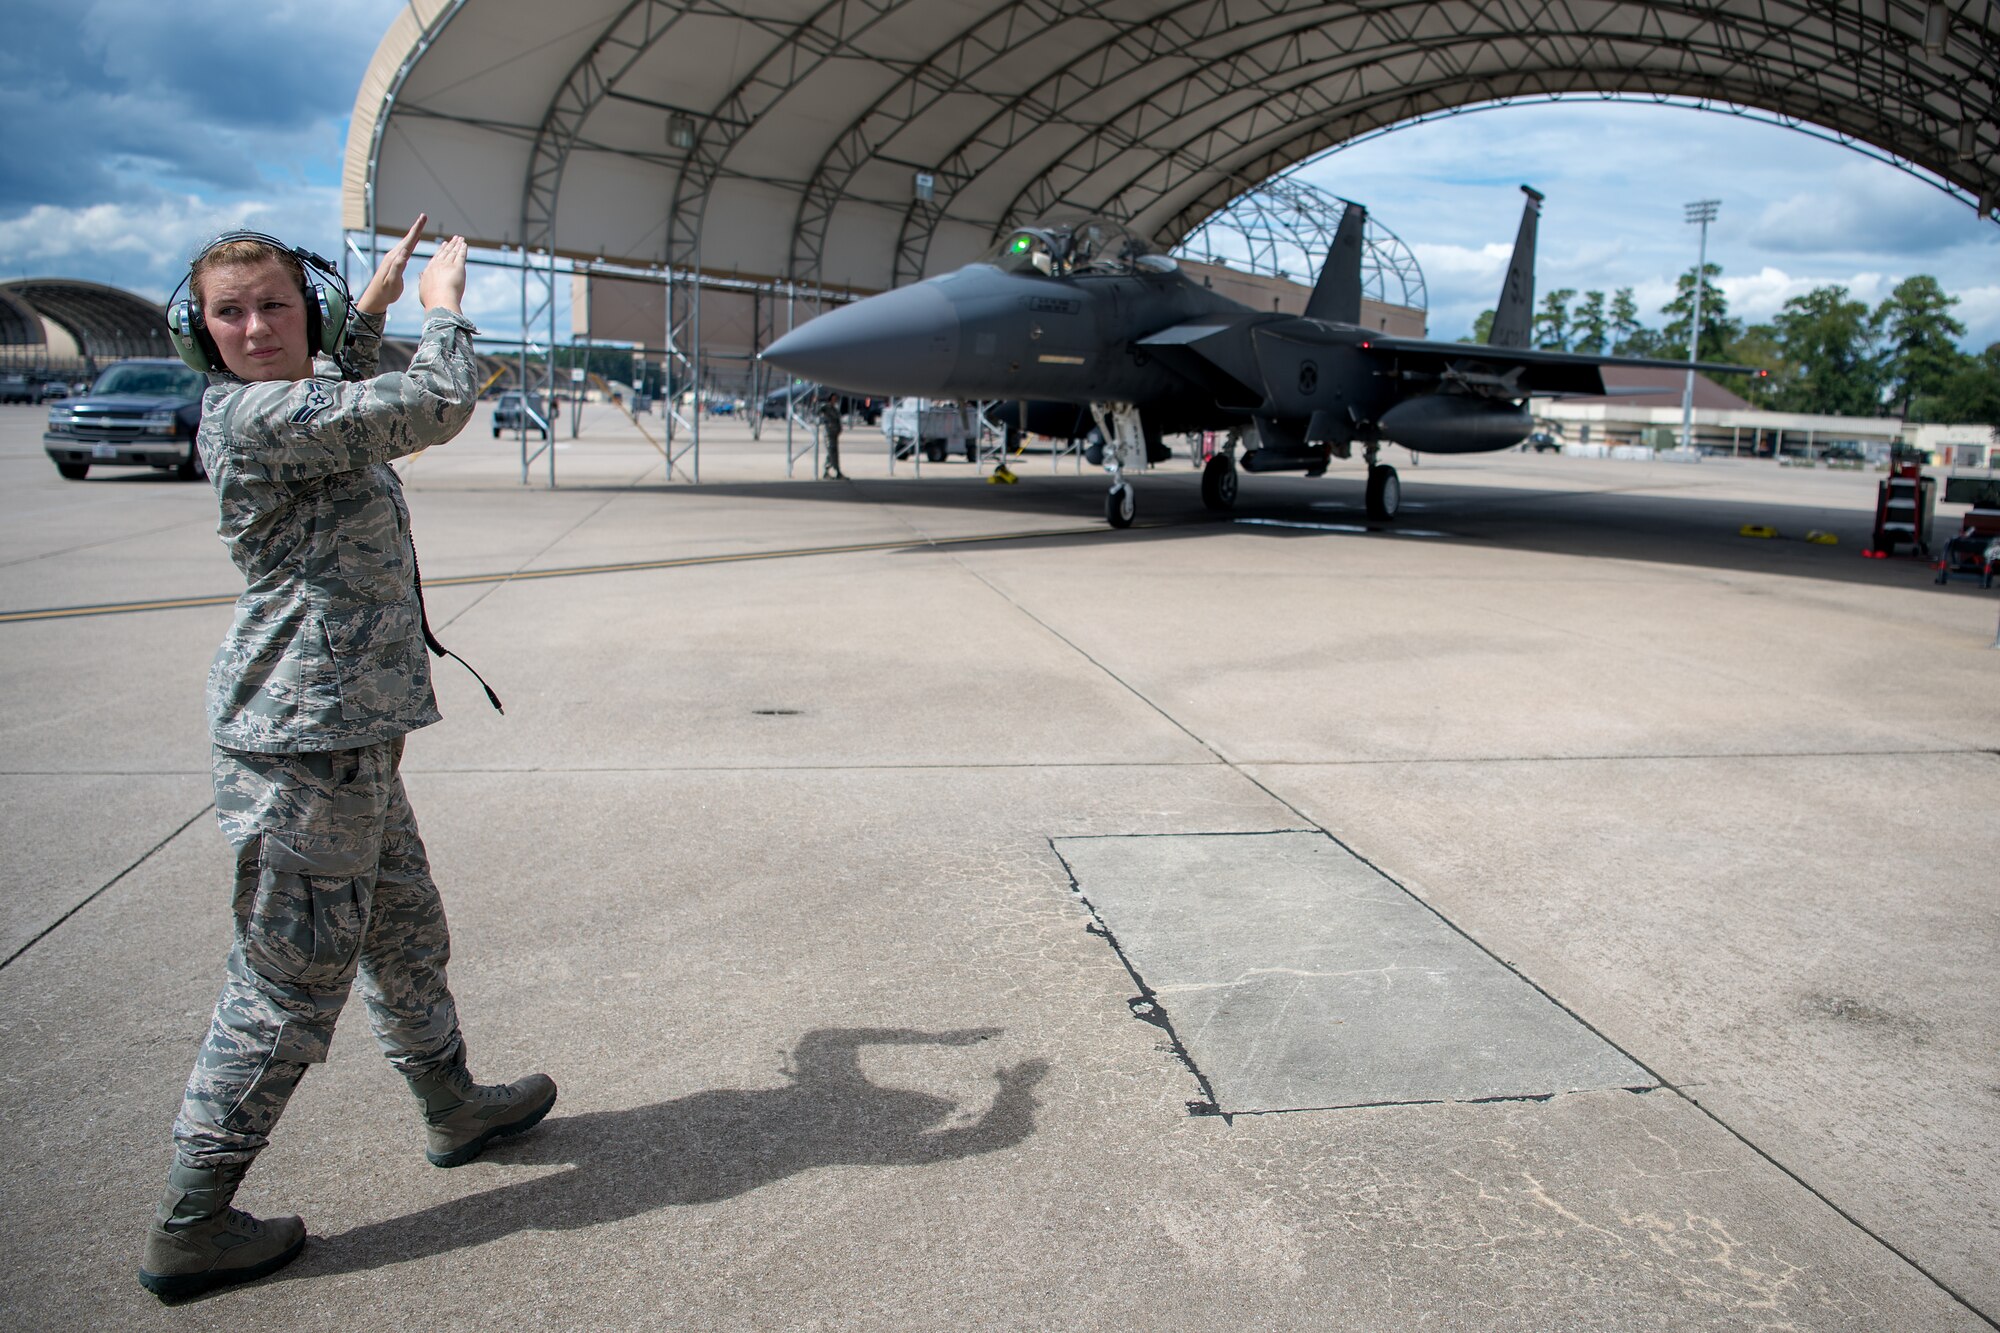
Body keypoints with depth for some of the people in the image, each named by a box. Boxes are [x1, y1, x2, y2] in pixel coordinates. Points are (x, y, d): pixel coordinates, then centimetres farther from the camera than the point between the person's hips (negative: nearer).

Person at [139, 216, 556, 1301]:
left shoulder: (291, 407, 13)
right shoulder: (255, 416, -18)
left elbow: (354, 403, 39)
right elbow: (437, 407, -21)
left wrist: (375, 304, 31)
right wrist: (443, 308, -2)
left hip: (344, 733, 10)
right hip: (305, 738, -10)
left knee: (404, 933, 24)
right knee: (287, 984, -1)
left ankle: (453, 1109, 44)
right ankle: (188, 1229, 14)